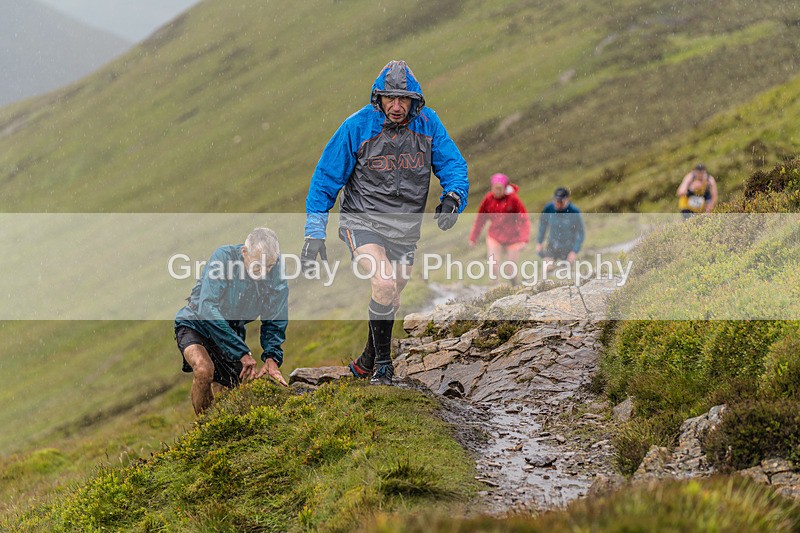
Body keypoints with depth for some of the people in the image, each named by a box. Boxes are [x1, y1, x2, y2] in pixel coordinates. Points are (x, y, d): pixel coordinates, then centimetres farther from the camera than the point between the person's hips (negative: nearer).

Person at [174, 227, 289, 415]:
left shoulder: (276, 275, -14)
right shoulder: (224, 257, -28)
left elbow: (274, 322, -5)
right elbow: (207, 309, -35)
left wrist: (271, 358, -24)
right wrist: (243, 353, -38)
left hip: (233, 332, 5)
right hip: (196, 324, -5)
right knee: (204, 369, -33)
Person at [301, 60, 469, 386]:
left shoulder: (427, 123, -6)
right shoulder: (357, 126, -13)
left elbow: (453, 164, 0)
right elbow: (326, 179, -7)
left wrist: (453, 197, -23)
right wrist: (314, 233, -10)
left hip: (405, 230, 4)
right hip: (362, 221, -4)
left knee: (391, 300, 16)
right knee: (385, 285, -26)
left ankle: (367, 364, 39)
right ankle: (383, 364, -9)